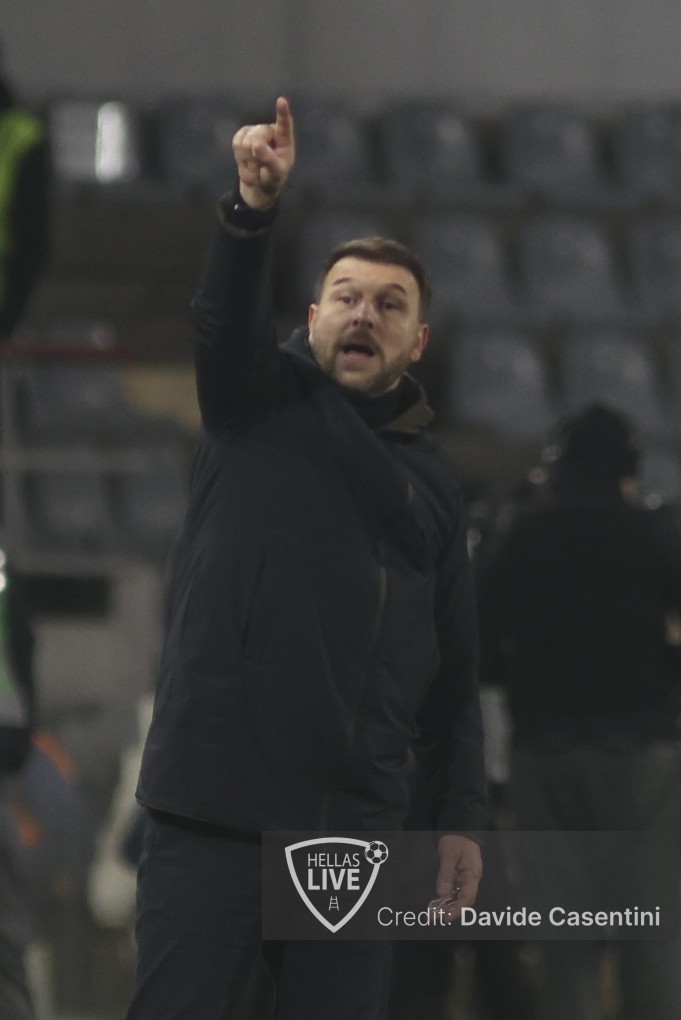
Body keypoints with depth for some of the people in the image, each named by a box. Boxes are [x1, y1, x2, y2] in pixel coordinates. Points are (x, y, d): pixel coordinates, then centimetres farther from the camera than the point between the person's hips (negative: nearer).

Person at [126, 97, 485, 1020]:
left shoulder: (434, 482, 17)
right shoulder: (260, 396, 9)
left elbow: (452, 671, 16)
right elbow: (224, 318, -14)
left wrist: (460, 816, 6)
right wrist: (256, 207, -33)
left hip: (357, 821, 3)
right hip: (213, 807, -3)